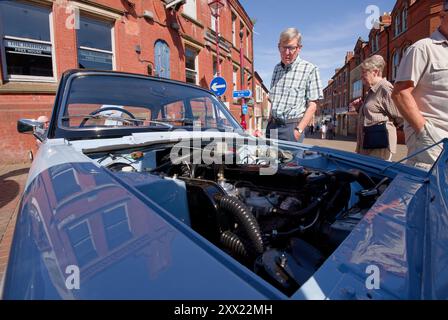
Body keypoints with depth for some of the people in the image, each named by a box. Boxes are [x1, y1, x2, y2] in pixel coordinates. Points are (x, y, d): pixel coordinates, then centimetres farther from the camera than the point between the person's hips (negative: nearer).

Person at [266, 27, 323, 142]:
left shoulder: (310, 69, -4)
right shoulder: (277, 68, 13)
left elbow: (312, 106, -7)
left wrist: (298, 131, -15)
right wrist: (269, 125, 13)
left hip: (292, 127, -5)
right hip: (272, 125, 5)